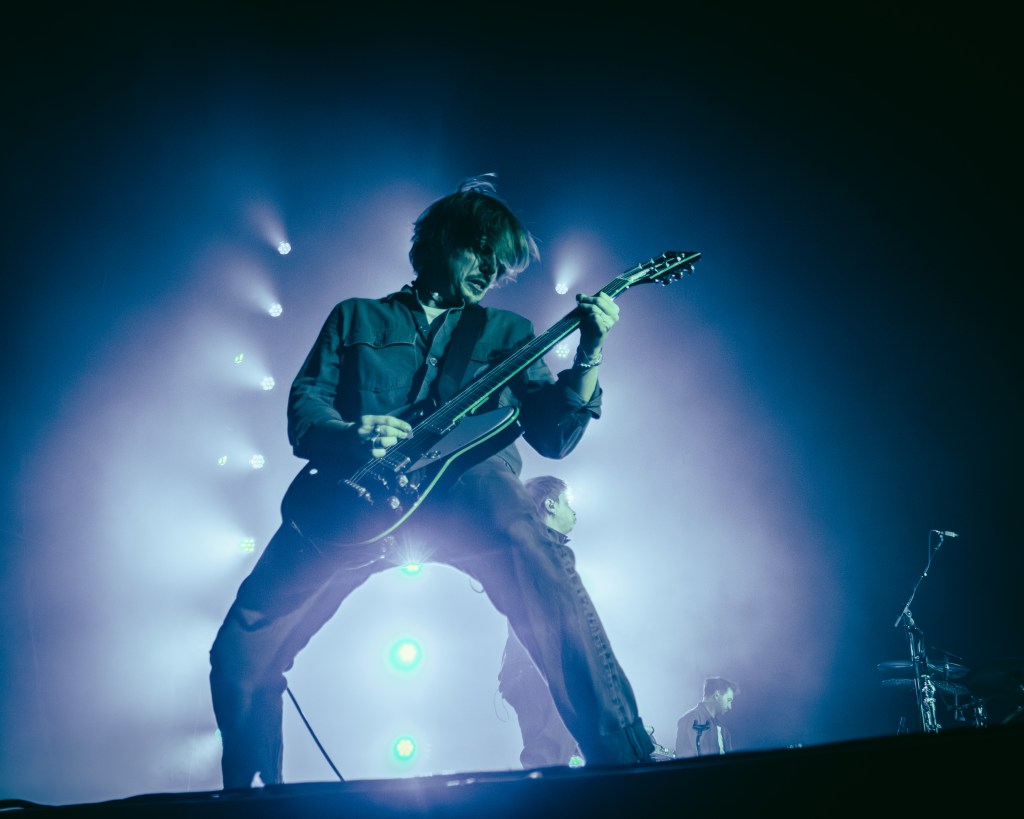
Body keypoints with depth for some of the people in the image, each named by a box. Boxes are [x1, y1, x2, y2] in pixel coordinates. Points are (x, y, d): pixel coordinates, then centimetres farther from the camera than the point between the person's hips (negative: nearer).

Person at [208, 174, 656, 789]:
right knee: (241, 654, -10)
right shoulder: (356, 318, 24)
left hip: (466, 483, -1)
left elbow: (554, 435, 11)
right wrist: (350, 435, -11)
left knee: (538, 561, -36)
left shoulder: (505, 332, 24)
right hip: (361, 491, 2)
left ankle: (623, 764, -33)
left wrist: (590, 356, -6)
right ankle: (251, 789, 15)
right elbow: (303, 412, 13)